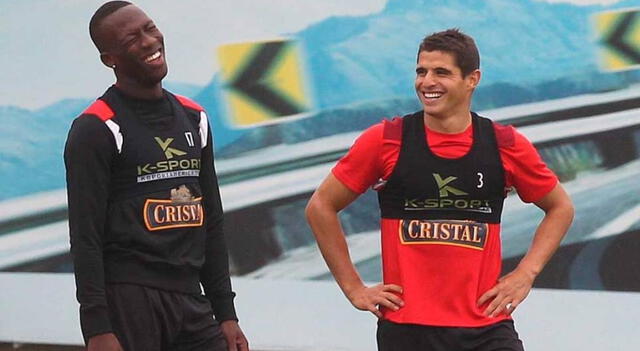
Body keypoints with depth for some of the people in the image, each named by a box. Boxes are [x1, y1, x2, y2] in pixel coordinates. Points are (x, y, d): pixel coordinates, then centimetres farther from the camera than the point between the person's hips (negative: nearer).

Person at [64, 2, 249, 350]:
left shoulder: (193, 118, 15)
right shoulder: (97, 129, -6)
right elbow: (86, 237, -10)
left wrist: (226, 313, 14)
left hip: (191, 301, 6)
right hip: (128, 299, -6)